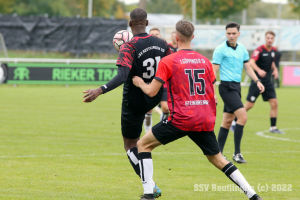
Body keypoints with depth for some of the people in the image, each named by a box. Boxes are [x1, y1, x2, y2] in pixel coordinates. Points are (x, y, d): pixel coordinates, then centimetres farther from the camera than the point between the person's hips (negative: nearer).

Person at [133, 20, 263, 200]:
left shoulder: (168, 61, -4)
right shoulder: (205, 61, 12)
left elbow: (151, 91, -3)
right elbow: (213, 95, 15)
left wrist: (140, 83, 17)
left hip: (181, 119, -5)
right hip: (205, 121, 5)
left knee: (143, 144, 11)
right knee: (217, 159, 19)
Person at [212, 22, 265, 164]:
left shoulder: (242, 49, 11)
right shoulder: (220, 50, -9)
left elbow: (247, 68, 20)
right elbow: (214, 72, -10)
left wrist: (257, 81, 7)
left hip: (236, 87, 7)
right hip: (227, 87, -7)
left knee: (227, 121, 10)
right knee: (243, 116, -17)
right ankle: (237, 153, -13)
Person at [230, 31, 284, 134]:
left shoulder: (273, 50, 7)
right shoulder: (260, 50, -15)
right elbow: (251, 62, -29)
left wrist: (275, 69, 8)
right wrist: (259, 70, -46)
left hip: (267, 81, 6)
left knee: (274, 103, -2)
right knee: (249, 105, -3)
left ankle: (273, 127, 8)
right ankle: (234, 122, 14)